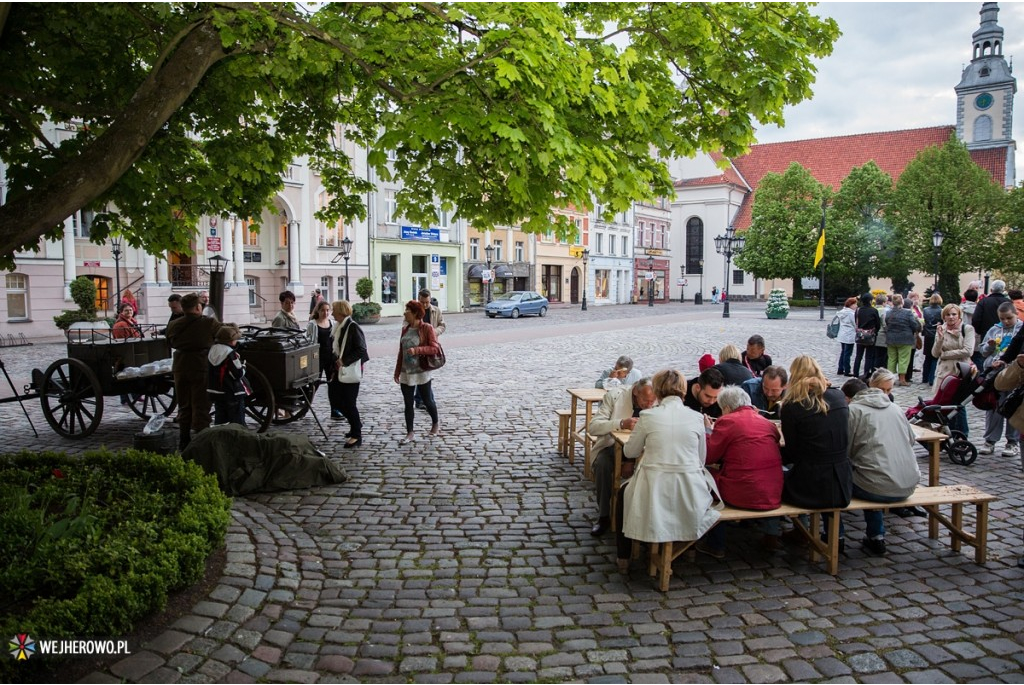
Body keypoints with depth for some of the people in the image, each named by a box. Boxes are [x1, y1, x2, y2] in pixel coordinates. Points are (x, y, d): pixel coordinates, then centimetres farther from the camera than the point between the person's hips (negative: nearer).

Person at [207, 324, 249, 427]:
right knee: (238, 421, 0)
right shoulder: (230, 354, -20)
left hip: (216, 391, 8)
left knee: (220, 418, 16)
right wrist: (243, 365, -1)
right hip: (233, 393, -8)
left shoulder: (212, 350, 5)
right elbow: (238, 374, -20)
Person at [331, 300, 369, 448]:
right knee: (335, 401, 12)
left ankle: (357, 436, 10)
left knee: (348, 403, -3)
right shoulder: (338, 327, 10)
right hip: (339, 371, 8)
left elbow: (361, 350, -20)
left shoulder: (353, 327, -15)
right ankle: (356, 423, 32)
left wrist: (344, 361, -20)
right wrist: (335, 361, 7)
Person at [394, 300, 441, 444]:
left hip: (421, 372, -5)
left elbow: (435, 348, -16)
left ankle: (435, 424, 32)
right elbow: (401, 351, 12)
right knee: (408, 403, 6)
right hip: (406, 372, 5)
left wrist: (417, 350, -26)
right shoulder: (405, 329, 8)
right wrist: (397, 371, 11)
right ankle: (410, 433, 13)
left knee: (427, 400, 8)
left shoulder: (427, 328, -10)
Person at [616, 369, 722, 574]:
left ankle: (623, 559, 33)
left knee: (625, 492, 31)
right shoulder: (696, 418, -2)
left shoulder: (648, 416, -6)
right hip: (689, 495, 2)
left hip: (654, 492, -1)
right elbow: (701, 459, 7)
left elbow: (629, 452, 6)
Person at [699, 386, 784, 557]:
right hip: (774, 496, 7)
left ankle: (716, 545, 18)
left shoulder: (728, 421, -6)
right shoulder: (767, 422, 11)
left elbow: (708, 456, -3)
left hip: (743, 495, -6)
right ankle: (771, 534, 29)